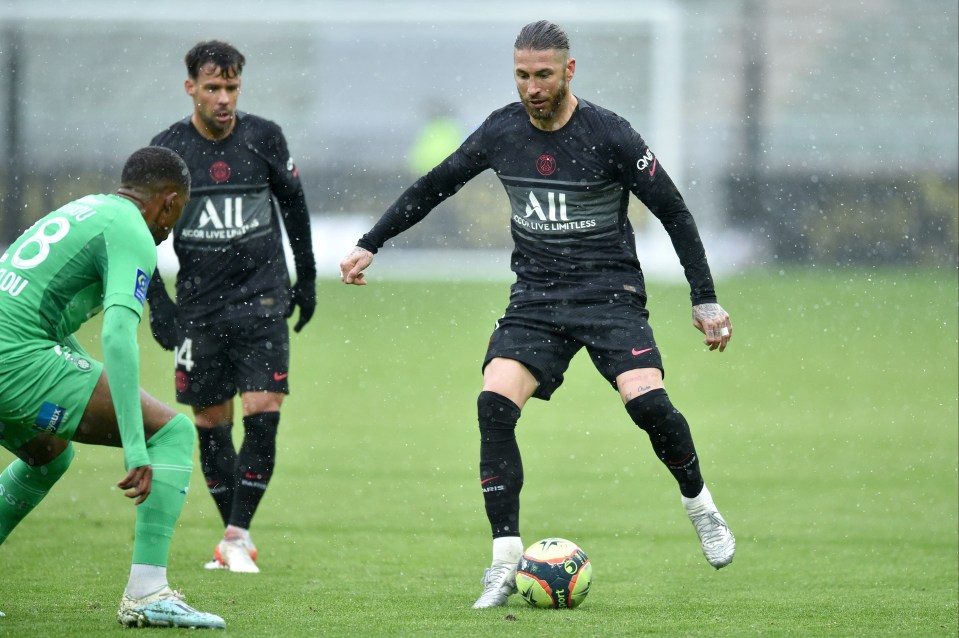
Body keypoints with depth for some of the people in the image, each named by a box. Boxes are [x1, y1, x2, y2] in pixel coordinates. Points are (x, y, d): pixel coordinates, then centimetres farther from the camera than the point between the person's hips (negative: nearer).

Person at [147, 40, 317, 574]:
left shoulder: (264, 138, -2)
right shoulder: (168, 149, -3)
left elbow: (294, 205, 12)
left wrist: (307, 278, 15)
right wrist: (157, 302, -4)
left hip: (262, 298, -1)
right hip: (199, 307, 1)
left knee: (263, 414, -13)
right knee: (210, 424, 3)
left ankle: (237, 536, -8)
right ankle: (237, 538, 15)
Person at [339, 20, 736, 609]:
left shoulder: (609, 136, -10)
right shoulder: (501, 131, 1)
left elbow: (674, 212, -4)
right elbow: (433, 187, 15)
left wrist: (705, 300, -4)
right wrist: (370, 245, 15)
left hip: (610, 293, -3)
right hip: (536, 297, 3)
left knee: (647, 401, -25)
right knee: (494, 405, -19)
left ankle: (699, 503, 6)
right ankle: (506, 564, -13)